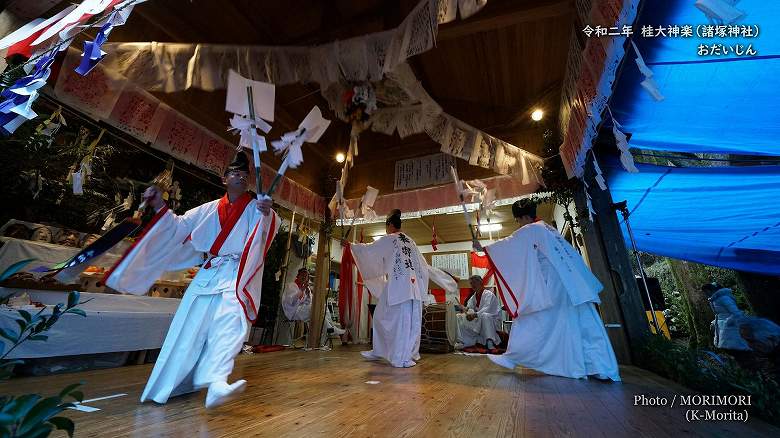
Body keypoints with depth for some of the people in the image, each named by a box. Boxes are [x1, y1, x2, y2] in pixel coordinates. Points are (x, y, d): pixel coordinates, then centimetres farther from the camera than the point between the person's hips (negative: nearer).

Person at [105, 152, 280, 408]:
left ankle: (215, 383, -33)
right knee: (189, 327, 10)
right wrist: (160, 207, 2)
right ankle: (168, 385, 28)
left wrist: (268, 215, -40)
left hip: (237, 275, -4)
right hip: (208, 274, 4)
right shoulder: (210, 209, 16)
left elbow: (271, 227, -17)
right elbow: (180, 226, 17)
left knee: (229, 324, -24)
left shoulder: (256, 208, 3)